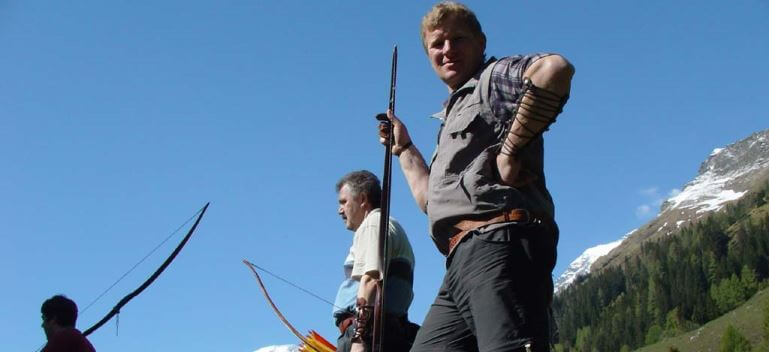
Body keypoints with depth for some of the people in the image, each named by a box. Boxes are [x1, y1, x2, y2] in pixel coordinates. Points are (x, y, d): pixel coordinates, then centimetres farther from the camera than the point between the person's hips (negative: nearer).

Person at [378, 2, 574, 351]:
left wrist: (511, 151, -15)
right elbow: (431, 201, 33)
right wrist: (404, 148, 38)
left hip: (501, 244, -9)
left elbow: (556, 68, -16)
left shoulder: (495, 76, 9)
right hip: (464, 258, 9)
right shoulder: (452, 117, 34)